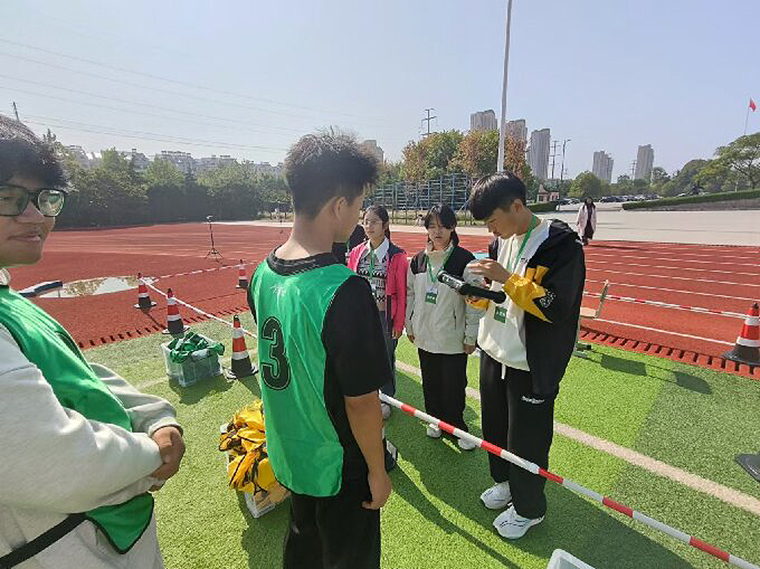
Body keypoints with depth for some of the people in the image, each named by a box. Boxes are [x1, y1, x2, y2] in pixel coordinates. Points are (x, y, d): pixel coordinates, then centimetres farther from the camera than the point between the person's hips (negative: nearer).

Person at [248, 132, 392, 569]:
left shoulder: (263, 274, -9)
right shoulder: (346, 291, -32)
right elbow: (361, 401, -25)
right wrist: (377, 471, -9)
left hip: (288, 455, 6)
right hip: (340, 467, -6)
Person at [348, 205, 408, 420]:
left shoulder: (397, 256, -9)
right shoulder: (356, 253, 3)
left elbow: (401, 293, -7)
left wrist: (399, 323, -8)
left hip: (386, 317, -3)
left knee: (385, 359, 13)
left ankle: (387, 400, 35)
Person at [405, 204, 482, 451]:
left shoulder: (464, 260, -10)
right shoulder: (418, 260, 4)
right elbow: (410, 294, 12)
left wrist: (471, 337, -7)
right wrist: (410, 326, 14)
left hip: (453, 338, -4)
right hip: (425, 336, 4)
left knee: (454, 386, 6)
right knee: (430, 382, 17)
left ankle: (456, 426, 29)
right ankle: (436, 418, 39)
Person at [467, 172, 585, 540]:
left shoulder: (561, 243, -18)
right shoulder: (501, 241, 5)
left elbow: (556, 306, -24)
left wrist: (507, 279, -25)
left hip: (532, 363, -7)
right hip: (494, 353, 7)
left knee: (526, 439, 10)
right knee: (495, 426, 23)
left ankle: (528, 508, 36)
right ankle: (504, 481, 49)